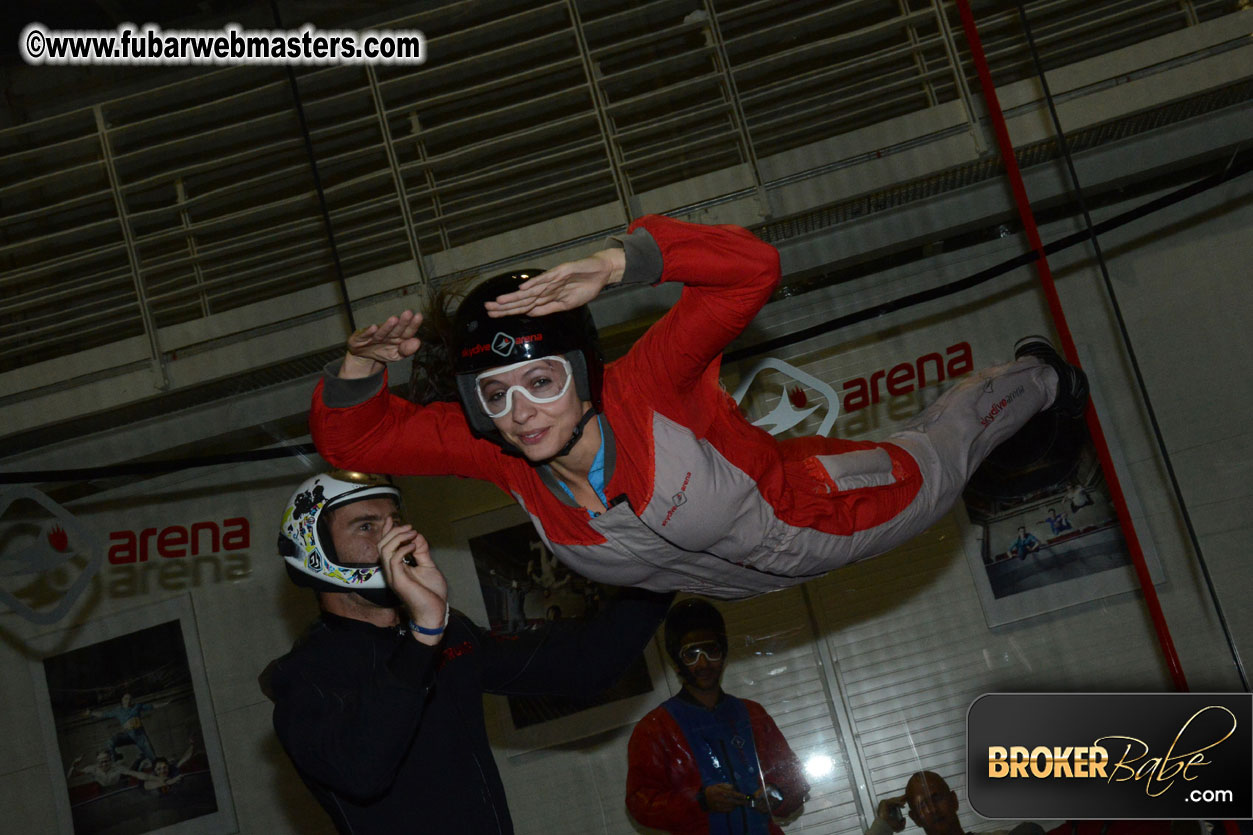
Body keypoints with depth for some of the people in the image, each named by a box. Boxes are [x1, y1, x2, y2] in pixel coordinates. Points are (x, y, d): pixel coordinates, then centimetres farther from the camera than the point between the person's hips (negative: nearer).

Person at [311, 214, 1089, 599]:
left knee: (929, 469, 23)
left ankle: (1036, 376, 52)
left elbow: (753, 267, -55)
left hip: (809, 514, -4)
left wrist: (616, 264, -68)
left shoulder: (645, 388, -44)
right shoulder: (493, 451, -30)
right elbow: (350, 436, -24)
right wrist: (361, 365, -45)